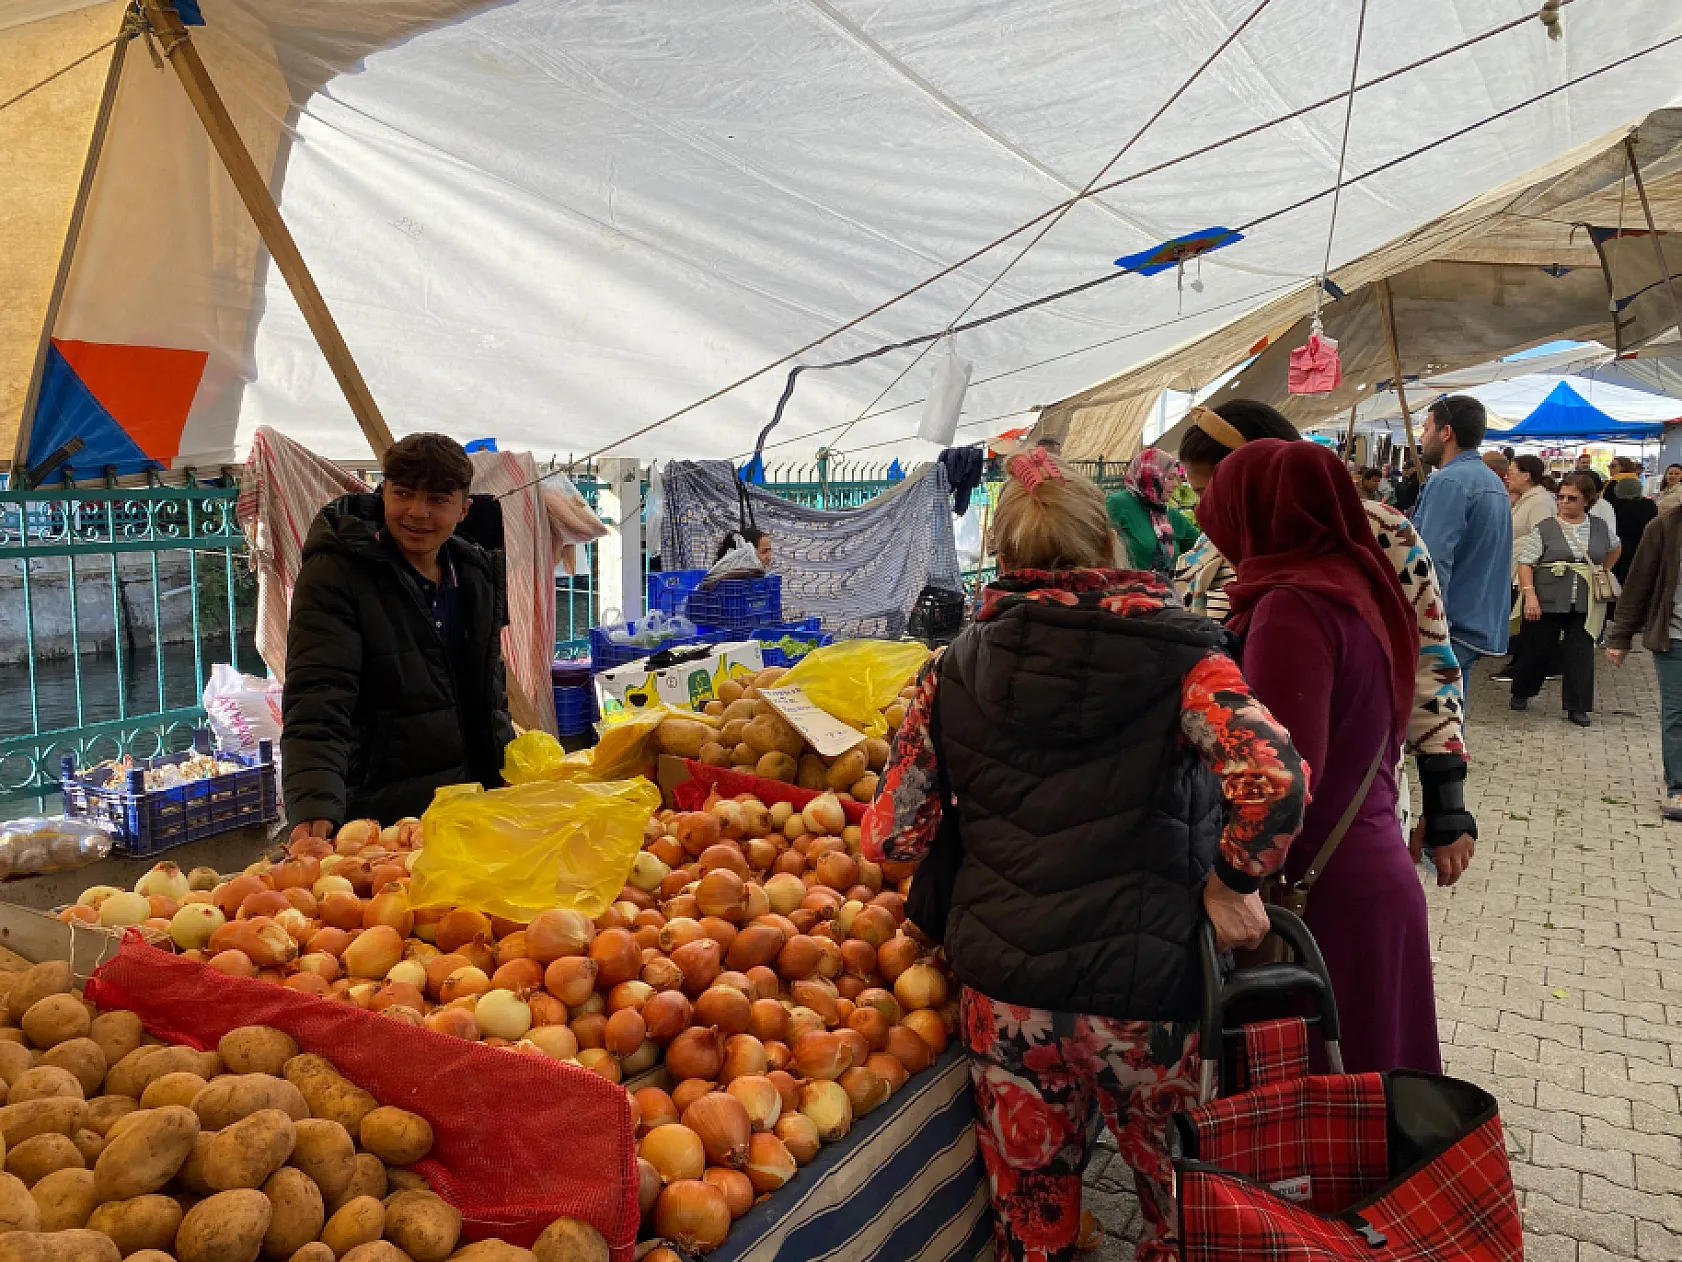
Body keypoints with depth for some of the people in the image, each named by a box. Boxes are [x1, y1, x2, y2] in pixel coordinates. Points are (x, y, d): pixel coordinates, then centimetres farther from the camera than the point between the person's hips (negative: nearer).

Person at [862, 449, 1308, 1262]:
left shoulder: (952, 674, 2)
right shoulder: (1177, 655, -6)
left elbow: (891, 839, 1)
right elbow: (1273, 778, -21)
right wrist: (1231, 883, -6)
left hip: (1002, 993, 3)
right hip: (1145, 992, -2)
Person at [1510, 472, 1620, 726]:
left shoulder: (1600, 528, 6)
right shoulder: (1545, 529, -4)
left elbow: (1614, 549, 27)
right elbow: (1525, 563, -8)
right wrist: (1530, 596, -17)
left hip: (1585, 605, 2)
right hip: (1547, 601, -2)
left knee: (1581, 653, 1)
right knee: (1537, 650, 8)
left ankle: (1578, 708, 9)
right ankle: (1520, 693, 31)